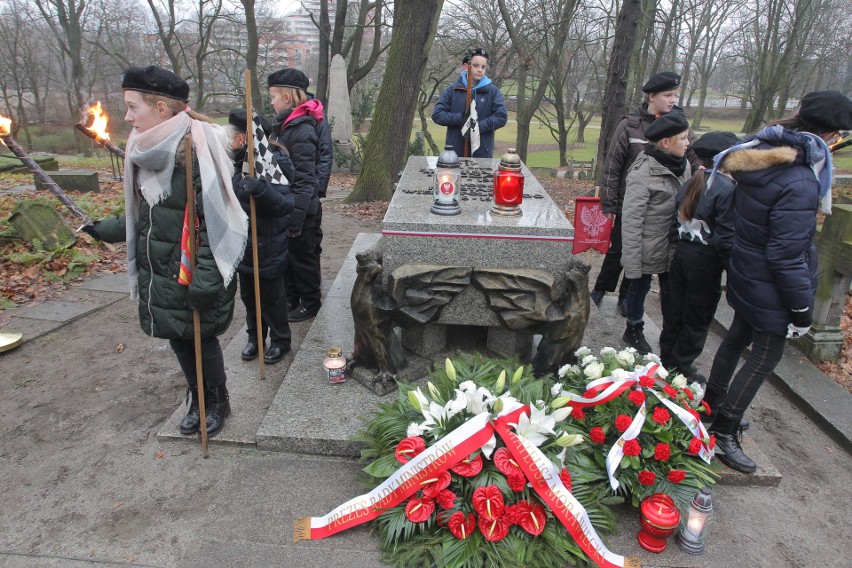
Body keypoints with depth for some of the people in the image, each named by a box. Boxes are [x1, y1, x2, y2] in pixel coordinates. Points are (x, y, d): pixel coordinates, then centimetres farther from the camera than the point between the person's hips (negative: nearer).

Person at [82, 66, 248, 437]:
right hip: (158, 274, 7)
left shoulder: (195, 149, -18)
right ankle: (197, 400, 36)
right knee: (178, 339, 16)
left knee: (202, 338, 7)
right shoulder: (147, 151, 6)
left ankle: (218, 403, 30)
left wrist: (204, 280, -23)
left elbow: (214, 221, -21)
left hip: (192, 276, -7)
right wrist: (106, 229, 12)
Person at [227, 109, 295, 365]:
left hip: (267, 250, -8)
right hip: (244, 248, 8)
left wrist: (259, 188, -43)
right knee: (248, 296, 20)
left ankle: (280, 341, 27)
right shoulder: (241, 163, 4)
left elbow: (285, 204, -31)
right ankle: (255, 337, 38)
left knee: (271, 298, 8)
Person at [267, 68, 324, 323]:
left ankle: (310, 304, 24)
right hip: (286, 206, 9)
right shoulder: (285, 126, 9)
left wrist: (296, 220, -23)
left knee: (302, 257, 6)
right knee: (287, 256, 19)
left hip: (301, 210, -9)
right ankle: (291, 299, 35)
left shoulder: (301, 132, -22)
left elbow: (304, 180, -24)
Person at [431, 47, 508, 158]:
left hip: (482, 153, 0)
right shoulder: (452, 90, 5)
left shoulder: (492, 91, 4)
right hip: (455, 152, 1)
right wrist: (460, 118, -13)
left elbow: (502, 117, -3)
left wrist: (479, 126, -15)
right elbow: (437, 114, 0)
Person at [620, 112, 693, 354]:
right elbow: (631, 222, -19)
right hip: (648, 249, -6)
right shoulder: (642, 174, -20)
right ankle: (634, 330, 35)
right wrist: (632, 265, -19)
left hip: (674, 248, 6)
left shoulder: (683, 165, 1)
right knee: (639, 288, 13)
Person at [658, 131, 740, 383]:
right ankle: (681, 368, 20)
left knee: (675, 309, 17)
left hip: (681, 253, 7)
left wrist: (680, 247, 17)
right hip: (705, 260, -7)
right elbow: (726, 237, -18)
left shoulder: (690, 183, 4)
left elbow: (677, 220, 8)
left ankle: (667, 359, 31)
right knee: (697, 320, 9)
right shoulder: (727, 189, -17)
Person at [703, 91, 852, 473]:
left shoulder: (759, 158, -2)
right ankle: (724, 433, 14)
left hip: (746, 275, 9)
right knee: (766, 357, 5)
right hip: (771, 288, -9)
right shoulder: (798, 183, -29)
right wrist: (802, 308, -14)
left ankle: (713, 402, 42)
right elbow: (787, 255, -26)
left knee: (738, 337, 23)